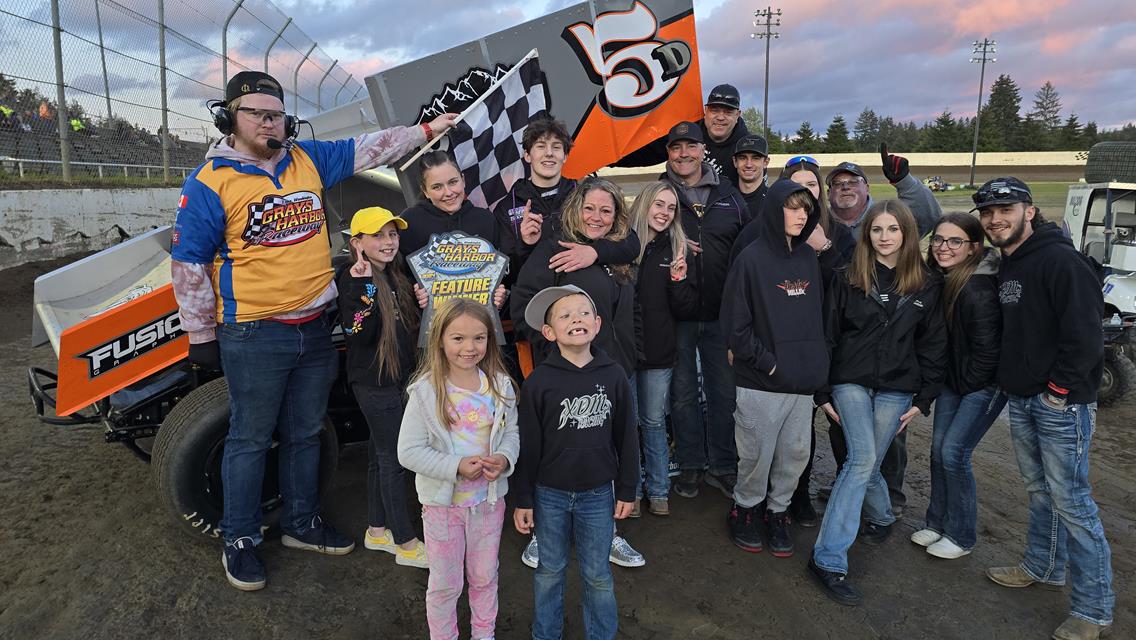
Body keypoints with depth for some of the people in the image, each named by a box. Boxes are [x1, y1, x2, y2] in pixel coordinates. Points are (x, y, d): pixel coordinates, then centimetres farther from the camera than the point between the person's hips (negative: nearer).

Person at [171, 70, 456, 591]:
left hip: (316, 328, 5)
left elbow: (369, 149, 17)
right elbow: (189, 264, -5)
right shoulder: (210, 182, -7)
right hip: (254, 336, -5)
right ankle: (239, 540, 24)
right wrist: (201, 336, -3)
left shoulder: (309, 160, 7)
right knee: (251, 440, 6)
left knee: (305, 434, 17)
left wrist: (426, 129, 17)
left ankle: (302, 524, 34)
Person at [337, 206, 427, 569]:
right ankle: (407, 545, 9)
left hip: (396, 377, 8)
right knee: (393, 459, -2)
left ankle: (377, 531, 30)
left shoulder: (395, 277, 9)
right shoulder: (351, 281, -15)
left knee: (381, 455, 17)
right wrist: (364, 285, -31)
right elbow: (360, 333, -25)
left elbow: (408, 326, 18)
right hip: (372, 382, -8)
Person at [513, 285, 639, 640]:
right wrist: (523, 500, -2)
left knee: (597, 574, 14)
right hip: (550, 494, -1)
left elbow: (627, 436, 1)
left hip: (598, 493, 1)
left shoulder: (613, 375, -7)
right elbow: (528, 445, -6)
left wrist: (627, 490, 4)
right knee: (550, 570, 17)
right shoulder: (539, 381, -11)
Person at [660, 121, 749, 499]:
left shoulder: (729, 197, 8)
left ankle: (723, 466, 24)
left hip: (721, 313, 2)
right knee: (683, 393, 8)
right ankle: (690, 465, 23)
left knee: (725, 391, 9)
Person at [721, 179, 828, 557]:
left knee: (795, 454, 12)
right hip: (761, 384, -5)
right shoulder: (752, 259, -10)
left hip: (804, 380, 5)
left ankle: (778, 510, 32)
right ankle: (744, 509, 29)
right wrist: (768, 363, -13)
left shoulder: (809, 257, 8)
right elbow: (735, 325, -11)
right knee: (758, 455, 5)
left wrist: (818, 361, 8)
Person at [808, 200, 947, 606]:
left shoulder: (927, 286, 5)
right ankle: (829, 558, -6)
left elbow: (933, 345, 8)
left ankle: (826, 559, 18)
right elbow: (827, 336, 1)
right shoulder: (847, 279, 0)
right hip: (851, 382, -2)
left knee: (864, 463, 2)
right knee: (863, 460, -15)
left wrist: (923, 400, 3)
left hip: (896, 389, 2)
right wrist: (822, 393, 0)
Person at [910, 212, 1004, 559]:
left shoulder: (979, 289, -25)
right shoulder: (941, 279, -2)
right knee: (938, 448, 9)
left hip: (984, 383, -7)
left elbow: (988, 347, -21)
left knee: (954, 453, -6)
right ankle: (937, 522, 25)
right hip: (953, 378, 7)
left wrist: (966, 383, -10)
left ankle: (961, 535, 12)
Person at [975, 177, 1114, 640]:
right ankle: (1043, 566, 36)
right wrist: (1011, 381, 13)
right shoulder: (1007, 266, 11)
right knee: (1039, 490, 20)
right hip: (1021, 400, 8)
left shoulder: (1060, 260, -16)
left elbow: (1085, 335, -20)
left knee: (1070, 499, -3)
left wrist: (1059, 390, -16)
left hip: (1061, 403, -8)